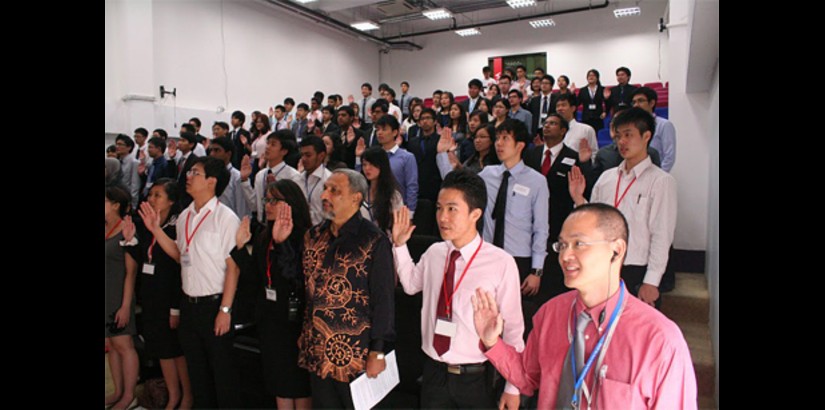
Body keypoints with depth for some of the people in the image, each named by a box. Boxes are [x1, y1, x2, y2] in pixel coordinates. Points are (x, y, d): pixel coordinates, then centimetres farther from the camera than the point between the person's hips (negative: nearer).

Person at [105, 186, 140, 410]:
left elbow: (131, 272, -12)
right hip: (107, 296, 6)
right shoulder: (105, 229, 7)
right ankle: (118, 392, 22)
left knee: (123, 344, 0)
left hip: (118, 297, -6)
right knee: (111, 345, 12)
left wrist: (125, 305, -15)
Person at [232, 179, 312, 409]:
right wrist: (240, 246, -4)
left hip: (295, 319, -7)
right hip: (269, 317, 7)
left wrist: (281, 243, -38)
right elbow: (254, 273, 6)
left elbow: (298, 275, -28)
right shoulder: (263, 235, 5)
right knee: (279, 383, 19)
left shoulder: (305, 236, -17)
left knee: (300, 386, 8)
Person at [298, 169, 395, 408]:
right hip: (316, 353, 6)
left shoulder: (373, 241, -13)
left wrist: (378, 353, -14)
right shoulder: (313, 236, 5)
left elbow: (384, 300, -13)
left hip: (355, 355, -5)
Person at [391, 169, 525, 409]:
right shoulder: (433, 253, -5)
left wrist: (513, 388, -3)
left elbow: (513, 327, -11)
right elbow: (411, 285, 14)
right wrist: (399, 244, 1)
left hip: (475, 378, -3)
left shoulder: (501, 263, -19)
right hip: (434, 372, 4)